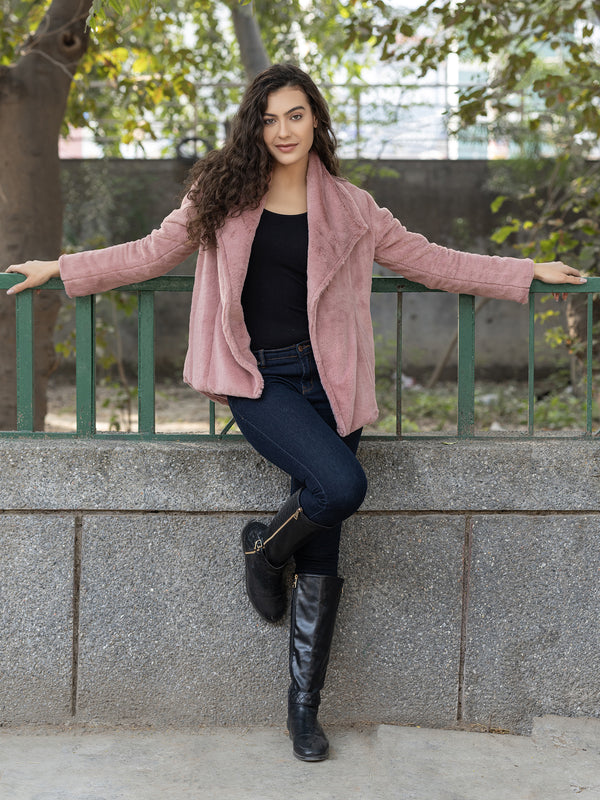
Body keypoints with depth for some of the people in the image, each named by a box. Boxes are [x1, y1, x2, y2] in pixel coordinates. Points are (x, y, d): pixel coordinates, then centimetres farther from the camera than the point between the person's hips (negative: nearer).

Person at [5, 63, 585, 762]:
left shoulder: (349, 209, 9)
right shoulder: (224, 197, 6)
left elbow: (429, 261, 15)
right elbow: (151, 254, 14)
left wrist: (529, 273, 14)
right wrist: (56, 269, 14)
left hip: (326, 381, 2)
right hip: (258, 378, -2)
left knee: (321, 559, 0)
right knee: (341, 485, -29)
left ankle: (304, 710, 15)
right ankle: (263, 548, 6)